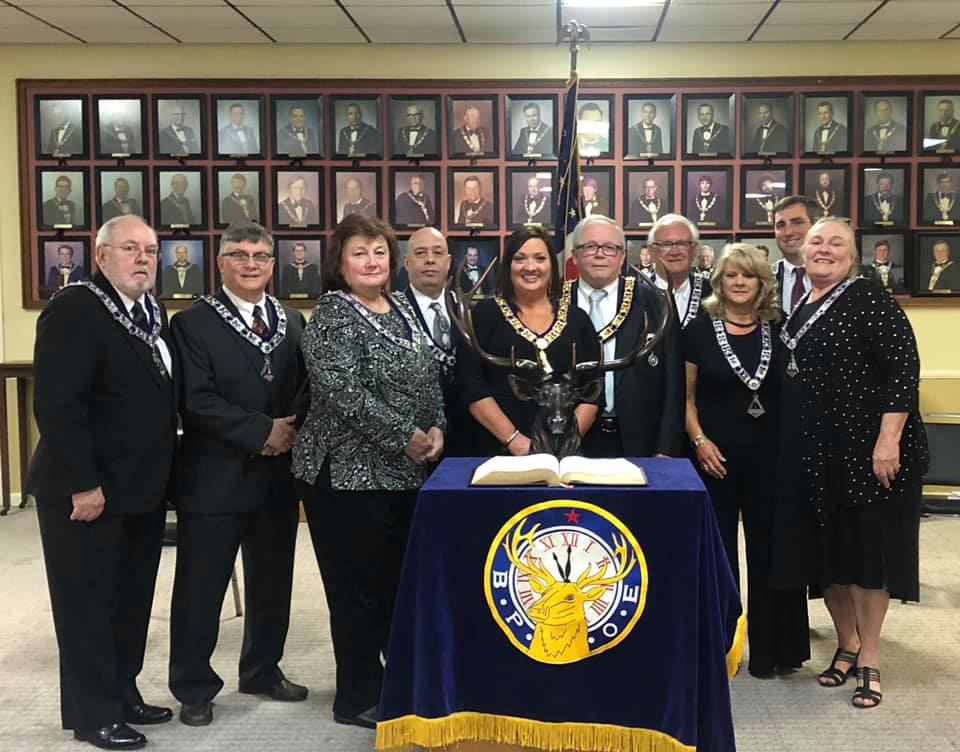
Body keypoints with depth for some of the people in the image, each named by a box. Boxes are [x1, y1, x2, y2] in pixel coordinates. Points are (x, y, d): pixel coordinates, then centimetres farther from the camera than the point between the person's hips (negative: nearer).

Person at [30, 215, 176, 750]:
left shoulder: (153, 312, 10)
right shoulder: (74, 310, -16)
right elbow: (57, 406, -22)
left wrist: (162, 472, 10)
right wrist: (83, 484, -23)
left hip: (143, 489, 8)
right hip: (89, 491, -8)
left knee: (132, 600, 17)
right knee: (88, 604, 5)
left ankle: (122, 694, 32)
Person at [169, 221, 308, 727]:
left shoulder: (292, 322, 11)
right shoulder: (193, 323, -5)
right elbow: (197, 402, -14)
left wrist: (292, 426, -11)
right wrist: (262, 432, -17)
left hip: (277, 475, 5)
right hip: (214, 477, -5)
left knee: (272, 581, 15)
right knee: (200, 588, 4)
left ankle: (262, 671, 33)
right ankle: (194, 689, 18)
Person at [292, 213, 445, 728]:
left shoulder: (400, 307, 12)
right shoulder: (332, 315, -12)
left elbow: (429, 377, 16)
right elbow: (342, 393, -23)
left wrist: (436, 427, -2)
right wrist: (405, 436, -19)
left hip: (406, 471, 8)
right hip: (350, 472, -8)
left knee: (402, 580, 16)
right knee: (358, 587, 2)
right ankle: (358, 699, 17)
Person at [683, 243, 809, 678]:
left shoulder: (777, 330, 4)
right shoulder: (700, 329, 0)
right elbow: (686, 394, 3)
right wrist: (699, 440, -9)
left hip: (767, 454, 1)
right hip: (716, 456, -1)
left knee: (767, 549, 6)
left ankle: (770, 649, 19)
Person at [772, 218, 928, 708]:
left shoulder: (870, 301, -9)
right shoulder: (799, 311, 11)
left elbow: (904, 369, -15)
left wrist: (889, 439, -21)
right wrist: (787, 444, 13)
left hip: (865, 448, -6)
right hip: (811, 451, 7)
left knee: (866, 548, 3)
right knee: (824, 548, 12)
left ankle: (869, 659, 16)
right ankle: (846, 644, 29)